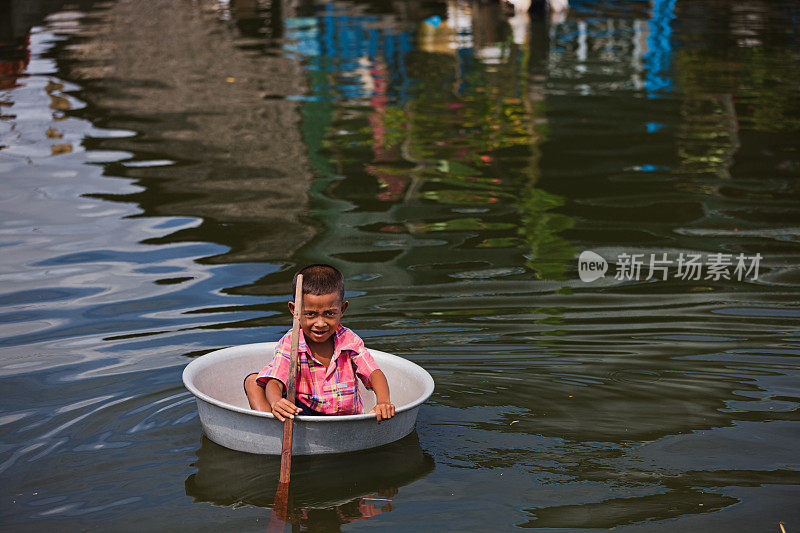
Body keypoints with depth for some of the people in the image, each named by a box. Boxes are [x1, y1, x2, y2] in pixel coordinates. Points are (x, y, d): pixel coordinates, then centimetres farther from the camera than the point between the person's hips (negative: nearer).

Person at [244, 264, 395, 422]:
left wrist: (383, 402, -39)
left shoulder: (349, 340, -6)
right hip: (302, 413, 1)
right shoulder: (290, 344, -9)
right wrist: (276, 402, -48)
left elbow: (374, 373, -16)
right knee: (252, 380, -14)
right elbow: (274, 382, -22)